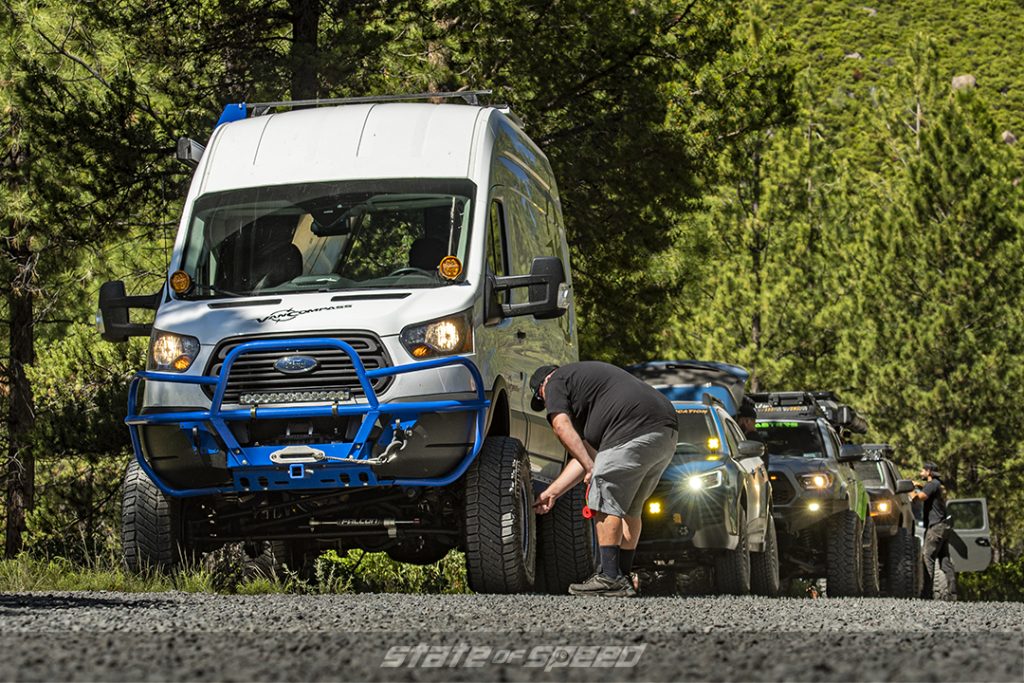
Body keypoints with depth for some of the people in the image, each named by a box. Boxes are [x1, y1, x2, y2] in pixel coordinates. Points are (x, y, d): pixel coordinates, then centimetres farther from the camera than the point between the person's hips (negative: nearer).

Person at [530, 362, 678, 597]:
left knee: (606, 502, -4)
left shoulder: (556, 382, 13)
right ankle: (624, 578, 18)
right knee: (629, 507, 17)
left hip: (635, 432, -9)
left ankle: (610, 578, -7)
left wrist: (590, 467, -8)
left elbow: (561, 426, -5)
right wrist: (552, 492, 32)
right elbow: (588, 451, 33)